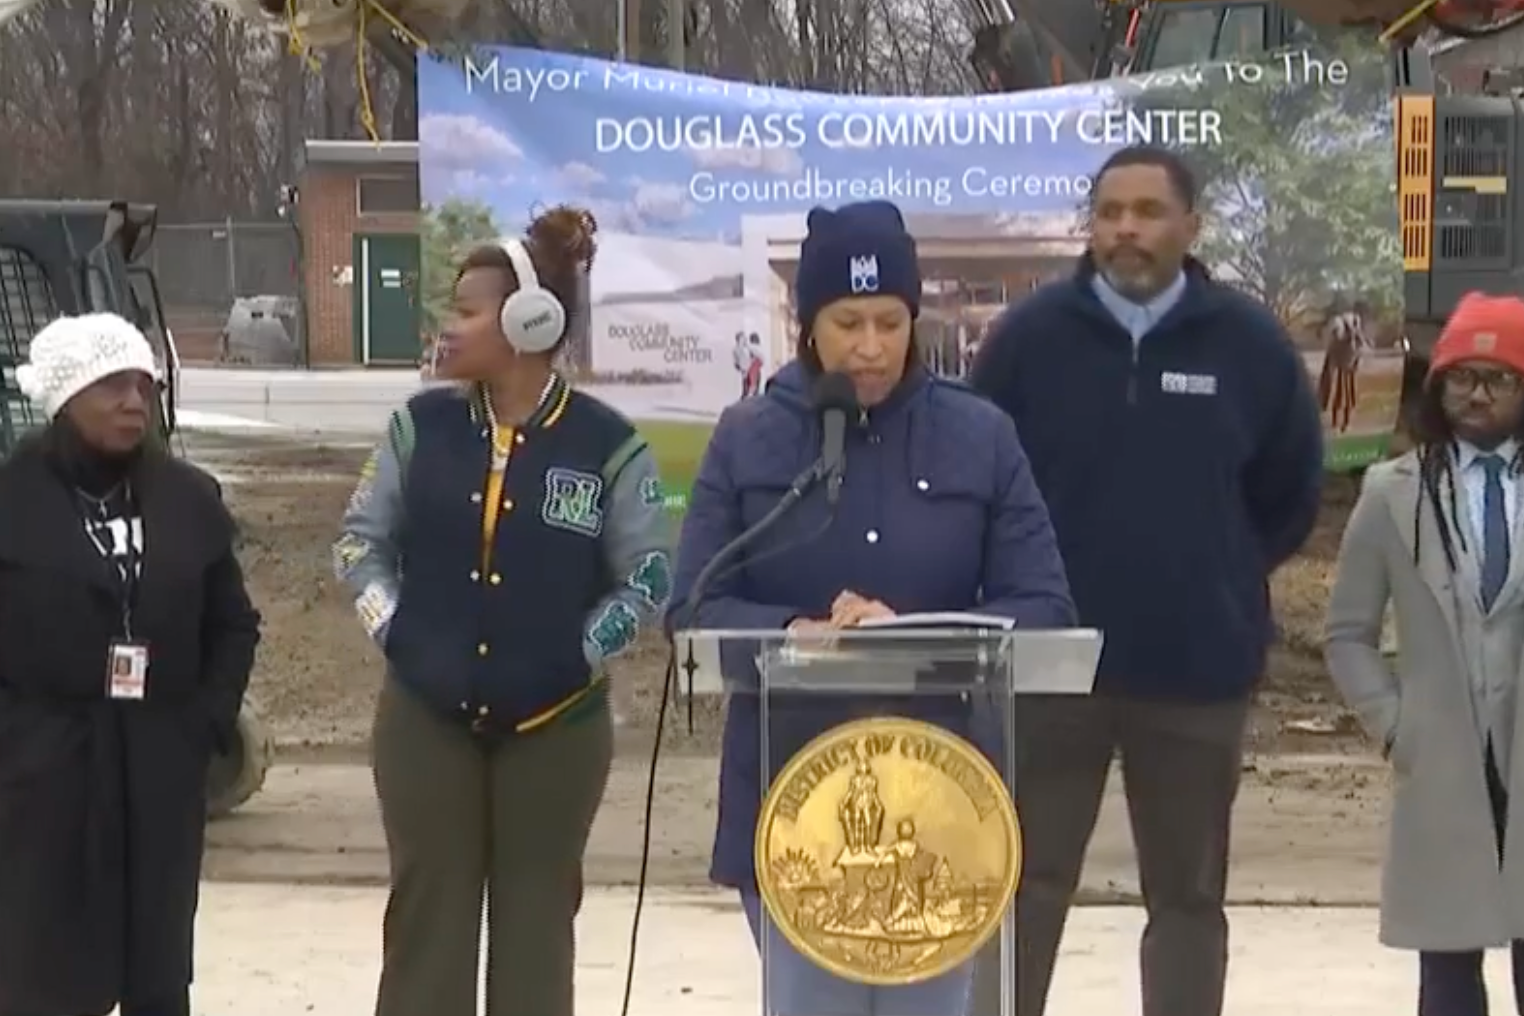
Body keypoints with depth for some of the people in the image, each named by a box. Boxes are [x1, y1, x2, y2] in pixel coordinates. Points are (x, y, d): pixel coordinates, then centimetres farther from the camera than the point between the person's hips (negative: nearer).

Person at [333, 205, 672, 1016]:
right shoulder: (421, 426, 0)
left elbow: (650, 576, -2)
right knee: (427, 917, 7)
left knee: (536, 920, 9)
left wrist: (580, 652, -8)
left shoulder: (606, 444, -8)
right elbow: (360, 538, 9)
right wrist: (391, 630, -2)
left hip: (554, 725, -2)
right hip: (425, 716, 2)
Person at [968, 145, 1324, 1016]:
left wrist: (1222, 579, 9)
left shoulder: (1250, 343, -3)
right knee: (1026, 883, 4)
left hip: (1198, 666, 1)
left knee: (1189, 896, 11)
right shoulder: (1031, 335, -4)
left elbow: (1293, 491, 10)